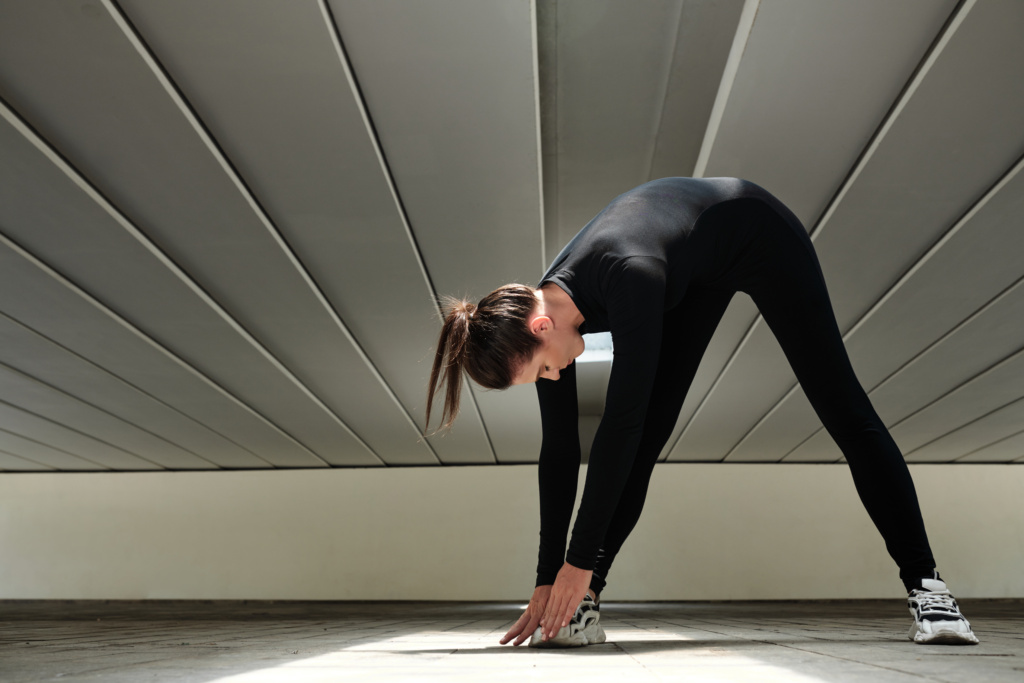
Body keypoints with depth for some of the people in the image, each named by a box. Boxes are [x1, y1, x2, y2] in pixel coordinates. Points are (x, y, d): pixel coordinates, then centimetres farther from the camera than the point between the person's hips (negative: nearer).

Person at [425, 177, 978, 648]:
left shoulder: (626, 275, -43)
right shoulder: (540, 315, -21)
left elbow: (621, 417, -44)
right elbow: (558, 452, -16)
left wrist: (581, 560, -40)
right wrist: (548, 580, -16)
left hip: (757, 233, -5)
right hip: (697, 274, 5)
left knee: (844, 410, -3)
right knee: (647, 432, -7)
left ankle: (924, 583, 5)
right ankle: (580, 603, -7)